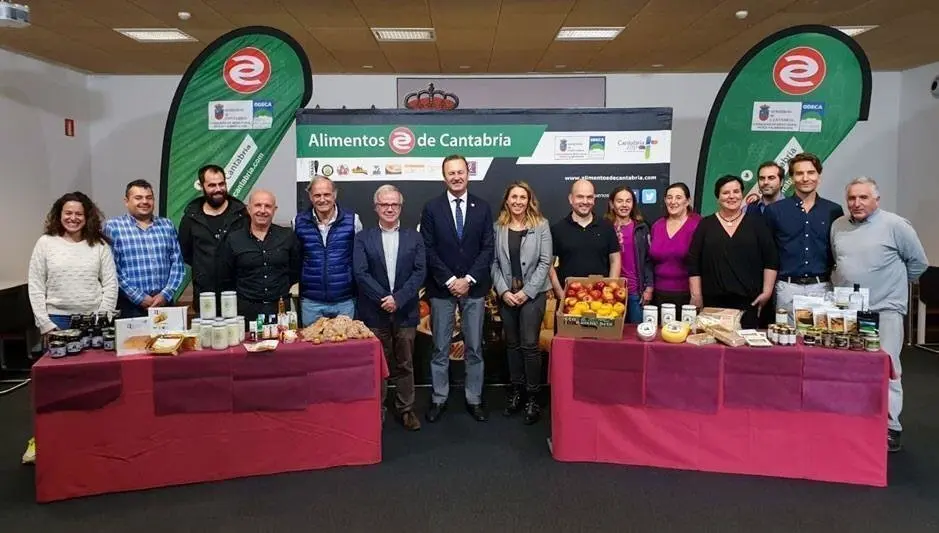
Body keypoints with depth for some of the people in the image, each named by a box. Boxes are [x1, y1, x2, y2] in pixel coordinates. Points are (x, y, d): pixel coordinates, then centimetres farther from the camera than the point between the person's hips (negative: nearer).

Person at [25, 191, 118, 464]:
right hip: (58, 320, 0)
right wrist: (44, 324, -5)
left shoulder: (100, 245, 3)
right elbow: (35, 286, 1)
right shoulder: (45, 243, 2)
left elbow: (110, 285, 2)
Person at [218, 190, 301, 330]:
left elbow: (295, 271, 12)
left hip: (280, 308, 1)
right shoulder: (232, 240, 2)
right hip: (246, 310, 0)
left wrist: (282, 293, 9)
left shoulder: (288, 237, 4)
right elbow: (225, 280, 8)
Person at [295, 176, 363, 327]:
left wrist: (359, 292, 3)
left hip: (345, 301, -1)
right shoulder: (299, 222, 1)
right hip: (311, 302, 1)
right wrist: (297, 283, 6)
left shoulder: (352, 220, -2)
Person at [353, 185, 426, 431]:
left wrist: (398, 298, -14)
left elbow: (420, 272, -3)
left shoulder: (414, 237, 6)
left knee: (404, 364, 10)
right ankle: (376, 410, 21)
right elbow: (360, 273, -6)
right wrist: (382, 298, -15)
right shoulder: (363, 237, 3)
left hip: (405, 311, 1)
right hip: (374, 312, -1)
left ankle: (406, 409, 21)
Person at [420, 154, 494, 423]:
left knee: (474, 347, 8)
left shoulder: (482, 207, 4)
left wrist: (468, 279, -10)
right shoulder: (431, 208, 1)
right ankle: (439, 399, 18)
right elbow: (428, 249, -3)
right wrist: (449, 280, -11)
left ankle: (474, 399, 20)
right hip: (442, 288, -1)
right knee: (440, 348, 7)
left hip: (474, 288, 1)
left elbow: (487, 248, 0)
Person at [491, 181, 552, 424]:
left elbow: (545, 262, -6)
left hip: (533, 293, -3)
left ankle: (533, 396, 7)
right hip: (506, 294, 3)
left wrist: (527, 291, -11)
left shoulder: (541, 225, -2)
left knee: (529, 344, -5)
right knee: (512, 344, 11)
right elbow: (494, 262, 2)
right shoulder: (498, 227, 4)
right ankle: (516, 390, 24)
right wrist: (503, 291, -8)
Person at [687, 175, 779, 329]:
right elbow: (694, 264, 4)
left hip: (748, 301, 0)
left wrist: (767, 292, -2)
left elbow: (771, 261, 6)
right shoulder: (706, 225, 7)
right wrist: (696, 296, -2)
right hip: (713, 301, 0)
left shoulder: (756, 223, 8)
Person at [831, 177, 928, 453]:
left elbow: (919, 262, 2)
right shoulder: (838, 226, 8)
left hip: (884, 309, -4)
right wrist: (844, 285, 13)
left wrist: (894, 284, 8)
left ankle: (890, 427, 4)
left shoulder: (895, 225, -6)